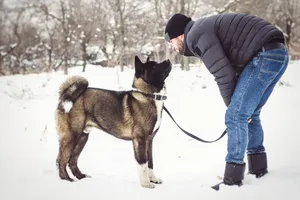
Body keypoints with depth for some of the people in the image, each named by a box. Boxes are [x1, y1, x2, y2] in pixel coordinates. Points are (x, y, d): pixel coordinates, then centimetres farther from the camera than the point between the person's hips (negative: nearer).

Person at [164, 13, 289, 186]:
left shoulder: (195, 36, -5)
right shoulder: (207, 28, 25)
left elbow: (223, 74, -10)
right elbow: (233, 69, 21)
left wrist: (231, 104, 5)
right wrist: (236, 104, 13)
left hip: (265, 55, -10)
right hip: (279, 53, 10)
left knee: (235, 116, -6)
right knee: (250, 114, 21)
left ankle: (232, 180, -2)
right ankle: (258, 168, 30)